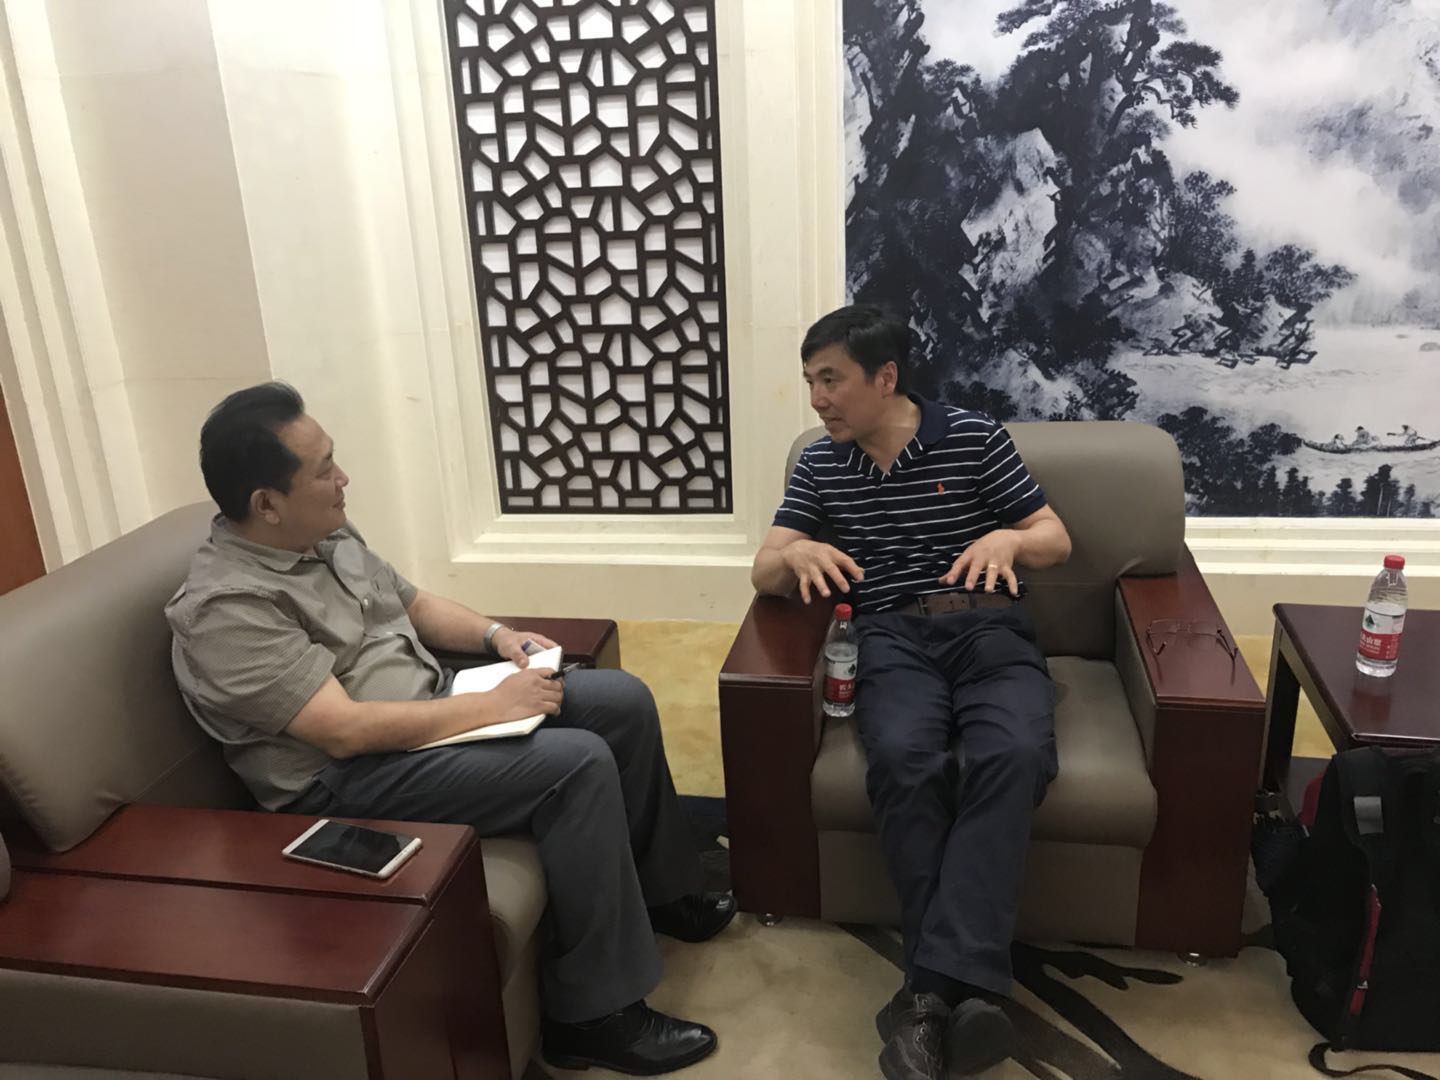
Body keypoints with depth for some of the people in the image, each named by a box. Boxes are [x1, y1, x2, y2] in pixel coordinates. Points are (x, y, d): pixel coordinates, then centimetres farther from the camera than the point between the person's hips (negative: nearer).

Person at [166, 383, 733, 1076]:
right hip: (348, 783, -9)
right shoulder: (226, 608, -22)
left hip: (428, 711, 9)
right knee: (576, 764, -27)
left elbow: (412, 603, 19)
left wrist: (496, 635, 1)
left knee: (624, 701, 3)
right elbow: (345, 732, -28)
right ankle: (592, 1017, -13)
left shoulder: (326, 534, 5)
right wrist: (492, 706, -23)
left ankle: (657, 892, 22)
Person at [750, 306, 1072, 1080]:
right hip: (893, 639, 1)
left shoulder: (974, 439, 6)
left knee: (1012, 756, -34)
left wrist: (1009, 539, -14)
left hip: (990, 631, -1)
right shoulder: (819, 466, 13)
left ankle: (933, 986, -38)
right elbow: (763, 574, 11)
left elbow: (1058, 541, 10)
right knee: (904, 760, -34)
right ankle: (959, 985, -28)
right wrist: (799, 553, -14)